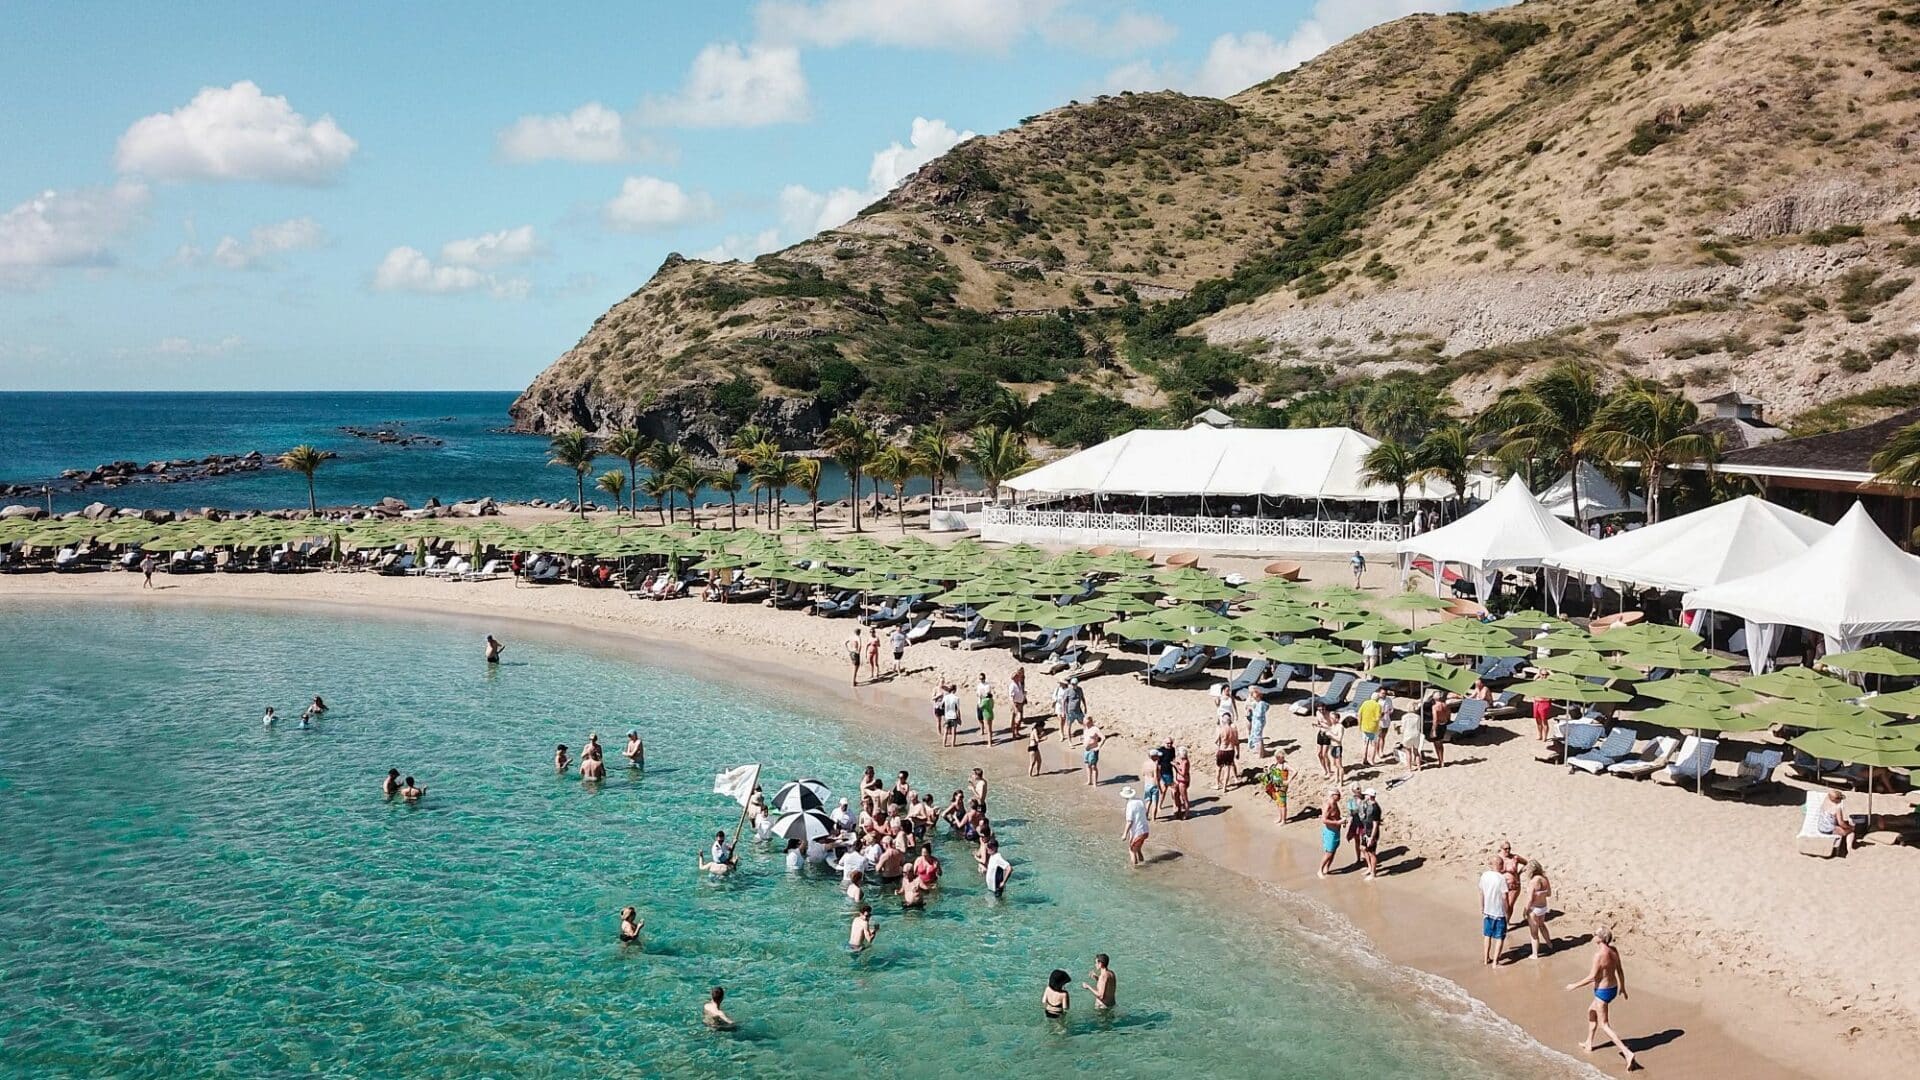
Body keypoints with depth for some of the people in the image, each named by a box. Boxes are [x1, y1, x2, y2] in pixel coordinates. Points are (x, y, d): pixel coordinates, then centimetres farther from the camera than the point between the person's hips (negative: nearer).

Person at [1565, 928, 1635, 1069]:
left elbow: (1592, 978, -25)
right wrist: (1622, 988, 22)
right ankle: (1589, 1044, 43)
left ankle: (1627, 1053, -7)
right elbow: (1620, 970, 7)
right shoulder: (1613, 950, -4)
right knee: (1591, 1011, 29)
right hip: (1613, 988, 9)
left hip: (1602, 992, -9)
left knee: (1604, 1025, 2)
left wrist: (1575, 985, -12)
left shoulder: (1599, 955, -28)